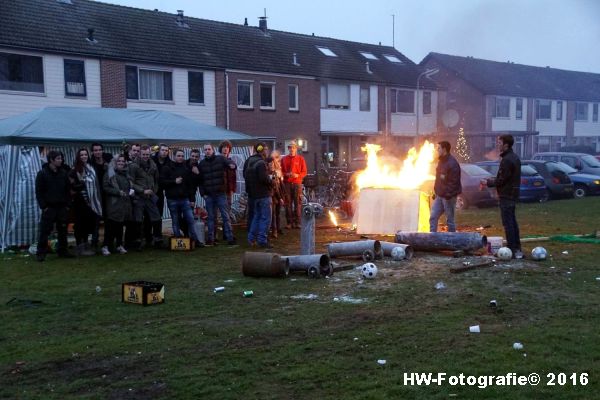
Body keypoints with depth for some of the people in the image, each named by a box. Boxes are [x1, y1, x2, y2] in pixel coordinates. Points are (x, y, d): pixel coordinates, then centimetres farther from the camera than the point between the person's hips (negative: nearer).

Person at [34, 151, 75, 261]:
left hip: (62, 207, 4)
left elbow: (67, 190, 11)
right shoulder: (42, 173, -4)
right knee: (45, 230, -3)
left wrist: (67, 204, 4)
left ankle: (62, 250, 18)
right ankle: (41, 252, 2)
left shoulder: (64, 173, 8)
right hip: (49, 207, -4)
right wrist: (43, 206, -11)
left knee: (63, 230, 8)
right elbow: (38, 192, -5)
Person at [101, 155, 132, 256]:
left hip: (125, 204, 6)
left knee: (120, 225, 9)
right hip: (113, 204, -6)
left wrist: (131, 191, 9)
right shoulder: (109, 173, -1)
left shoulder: (126, 173, 18)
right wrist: (118, 192, -16)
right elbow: (105, 187, -9)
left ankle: (120, 245, 17)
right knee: (111, 225, -8)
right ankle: (106, 246, -3)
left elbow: (130, 186, 30)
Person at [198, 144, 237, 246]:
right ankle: (211, 238, 14)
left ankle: (230, 238, 1)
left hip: (221, 193, -2)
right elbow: (200, 180, 9)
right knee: (211, 217, 8)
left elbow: (230, 162, -14)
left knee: (225, 216, -1)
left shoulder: (220, 159, 1)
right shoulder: (202, 164, 9)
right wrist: (203, 193, 1)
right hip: (208, 195, 2)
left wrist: (232, 165, -39)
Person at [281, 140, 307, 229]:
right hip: (287, 183, 1)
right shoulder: (284, 159, 10)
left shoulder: (300, 159, 6)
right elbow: (281, 171, 9)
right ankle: (289, 222, 5)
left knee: (298, 203, -4)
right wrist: (286, 174, -10)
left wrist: (297, 175, -13)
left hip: (297, 183, -1)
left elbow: (304, 172, 5)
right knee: (288, 203, 0)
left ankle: (297, 222, 1)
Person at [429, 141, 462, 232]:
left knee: (450, 220, 2)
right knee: (433, 218, 5)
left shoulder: (452, 163, -17)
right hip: (439, 196, 9)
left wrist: (448, 195, -24)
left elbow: (454, 182, -22)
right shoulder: (441, 161, 13)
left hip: (448, 197, -9)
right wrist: (436, 192, 19)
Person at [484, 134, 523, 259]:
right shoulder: (514, 157, 13)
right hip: (513, 194, 10)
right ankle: (517, 249, 20)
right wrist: (492, 180, 17)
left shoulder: (506, 160, -18)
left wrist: (488, 183, -4)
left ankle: (512, 249, -5)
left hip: (506, 196, -10)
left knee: (508, 223, -6)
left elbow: (501, 180, -19)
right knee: (512, 222, 14)